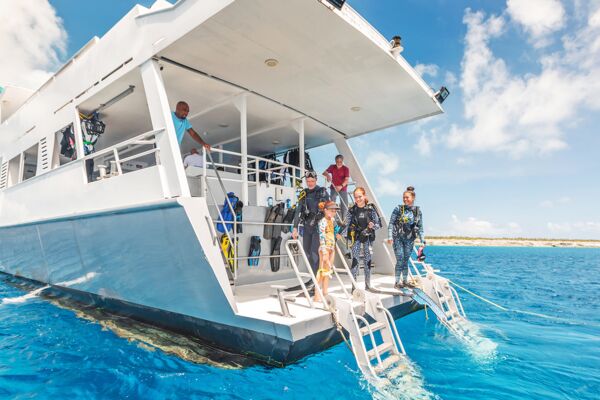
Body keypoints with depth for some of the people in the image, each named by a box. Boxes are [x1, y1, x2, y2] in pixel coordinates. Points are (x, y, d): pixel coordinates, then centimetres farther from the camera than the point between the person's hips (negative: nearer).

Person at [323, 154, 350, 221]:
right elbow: (324, 173, -8)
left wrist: (341, 186, -32)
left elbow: (347, 180, -15)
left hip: (343, 189, -1)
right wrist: (327, 175, -32)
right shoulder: (332, 167, 3)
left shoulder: (346, 169, -5)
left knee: (344, 206, -3)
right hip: (333, 188, 1)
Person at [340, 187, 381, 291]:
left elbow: (379, 223, -1)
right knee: (355, 261, -7)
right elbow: (347, 225, 2)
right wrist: (341, 234, -12)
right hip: (355, 239, 0)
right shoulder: (352, 210, 0)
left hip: (367, 238, 1)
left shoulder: (371, 208, -2)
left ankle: (368, 286, 24)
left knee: (367, 262, 9)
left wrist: (373, 225, -21)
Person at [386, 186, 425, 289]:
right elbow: (391, 223, -6)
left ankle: (405, 281, 24)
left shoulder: (417, 211, 2)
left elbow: (420, 227, 6)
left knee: (406, 260, 10)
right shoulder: (398, 209, -7)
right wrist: (390, 236, -14)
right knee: (400, 260, -5)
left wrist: (422, 240, 2)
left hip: (409, 239, 3)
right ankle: (397, 282, 6)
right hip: (398, 238, -3)